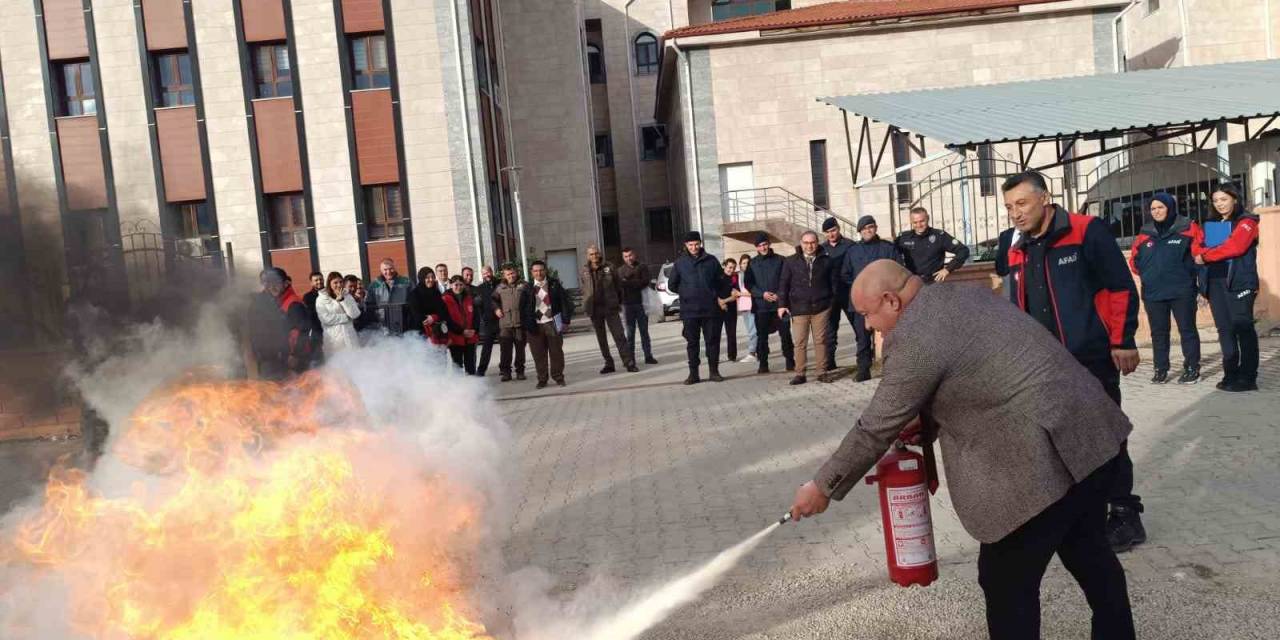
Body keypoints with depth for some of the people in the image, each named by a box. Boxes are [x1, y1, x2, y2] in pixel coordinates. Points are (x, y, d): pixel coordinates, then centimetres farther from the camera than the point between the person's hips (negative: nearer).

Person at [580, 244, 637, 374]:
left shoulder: (609, 267, 0)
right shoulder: (583, 271, 2)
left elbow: (618, 286, 6)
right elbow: (584, 290, 10)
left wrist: (619, 302, 6)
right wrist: (587, 305, 8)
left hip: (610, 307, -2)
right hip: (594, 309, 2)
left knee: (619, 335, -6)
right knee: (601, 339, 9)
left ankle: (629, 362, -5)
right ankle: (609, 364, 18)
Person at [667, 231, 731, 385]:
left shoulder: (711, 260, 4)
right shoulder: (680, 263, 4)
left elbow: (722, 282, 9)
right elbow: (672, 285, 9)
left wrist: (719, 296, 6)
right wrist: (686, 293, 9)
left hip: (710, 309, 0)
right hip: (689, 310, 0)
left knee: (713, 341, 3)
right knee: (692, 343, 5)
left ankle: (714, 372, 12)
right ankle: (693, 374, 11)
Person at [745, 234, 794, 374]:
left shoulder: (780, 260, 4)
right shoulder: (753, 264, 7)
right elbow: (749, 284, 4)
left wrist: (779, 294, -11)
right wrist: (762, 294, -10)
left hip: (780, 303, -1)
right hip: (761, 306, 1)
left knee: (785, 334, -1)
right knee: (762, 336, 3)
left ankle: (790, 362, 9)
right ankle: (763, 363, 10)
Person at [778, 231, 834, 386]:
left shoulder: (826, 260, 5)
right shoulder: (791, 262, 5)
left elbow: (832, 282, 10)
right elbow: (784, 284, 5)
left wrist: (832, 302, 6)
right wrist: (782, 304, -2)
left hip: (821, 308, 0)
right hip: (799, 308, 0)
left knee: (821, 341, 5)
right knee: (799, 343, 0)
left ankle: (823, 372, 12)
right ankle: (800, 374, 5)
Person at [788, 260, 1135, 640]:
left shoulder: (913, 339, -15)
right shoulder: (964, 297, 13)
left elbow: (876, 427, -9)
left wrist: (824, 487, 2)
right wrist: (919, 427, 19)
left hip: (1047, 460, -10)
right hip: (1092, 432, 10)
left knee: (1006, 582, 4)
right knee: (1089, 554, 25)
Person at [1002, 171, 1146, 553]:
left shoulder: (1087, 232, -8)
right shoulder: (1018, 253, 11)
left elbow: (1121, 287, -9)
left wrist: (1122, 342, -11)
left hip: (1093, 358, -6)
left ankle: (1125, 516, 16)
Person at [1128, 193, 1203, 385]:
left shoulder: (1188, 229, -3)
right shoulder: (1144, 234, 7)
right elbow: (1134, 260, 16)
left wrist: (1188, 273, -7)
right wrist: (1148, 275, 8)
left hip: (1181, 291, -4)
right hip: (1153, 293, 4)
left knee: (1187, 330, 3)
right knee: (1158, 332, 8)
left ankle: (1192, 368, 12)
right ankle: (1161, 369, 16)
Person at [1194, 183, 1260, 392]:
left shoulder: (1246, 222, -1)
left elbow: (1235, 247, -17)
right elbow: (1201, 248, 18)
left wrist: (1206, 257, -12)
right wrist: (1202, 252, -2)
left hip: (1239, 282, -7)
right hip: (1215, 282, 7)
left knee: (1243, 328, -6)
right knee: (1225, 329, 7)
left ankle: (1247, 378, -4)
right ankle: (1231, 375, 12)